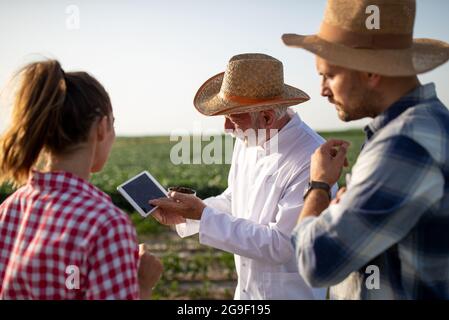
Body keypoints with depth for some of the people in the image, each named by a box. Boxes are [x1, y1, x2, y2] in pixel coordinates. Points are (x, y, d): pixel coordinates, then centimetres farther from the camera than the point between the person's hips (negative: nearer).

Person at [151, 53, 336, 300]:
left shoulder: (311, 161, -27)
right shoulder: (247, 140, -2)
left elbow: (279, 244, -25)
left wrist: (203, 214, -23)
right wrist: (184, 214, -4)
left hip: (291, 292, -6)